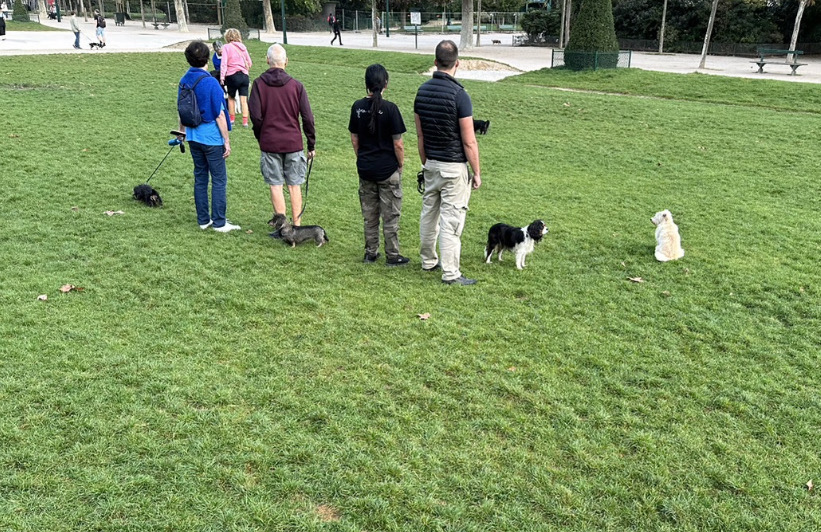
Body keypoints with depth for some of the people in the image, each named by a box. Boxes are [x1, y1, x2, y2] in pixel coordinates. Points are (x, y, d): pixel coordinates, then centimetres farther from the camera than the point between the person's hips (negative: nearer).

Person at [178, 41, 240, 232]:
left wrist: (182, 132, 25)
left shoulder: (184, 80, 3)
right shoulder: (210, 83, -17)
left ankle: (203, 220, 21)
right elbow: (219, 116, -15)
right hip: (212, 138, -7)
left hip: (193, 137, 7)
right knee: (219, 180, 2)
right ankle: (219, 223, 7)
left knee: (200, 178, 14)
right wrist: (227, 141, -9)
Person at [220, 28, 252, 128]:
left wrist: (222, 77, -12)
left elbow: (223, 63, -11)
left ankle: (231, 119, 23)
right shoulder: (243, 46, 8)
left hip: (232, 76, -3)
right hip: (244, 75, 3)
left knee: (231, 98, 16)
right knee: (244, 100, 1)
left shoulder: (226, 47, -4)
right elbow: (249, 62, 12)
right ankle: (245, 121, -3)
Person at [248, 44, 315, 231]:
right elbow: (307, 118, -3)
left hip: (269, 143, -1)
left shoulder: (259, 84, -4)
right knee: (294, 185, 9)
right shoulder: (296, 85, -3)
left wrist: (261, 138, 9)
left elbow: (256, 116, -8)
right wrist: (312, 145, 6)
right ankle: (296, 226, 14)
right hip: (293, 143, 1)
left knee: (276, 185, 6)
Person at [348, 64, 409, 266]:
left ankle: (370, 253, 24)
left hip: (365, 168, 5)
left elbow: (354, 139, 6)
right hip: (388, 169, -5)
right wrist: (401, 165, 1)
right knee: (390, 215, 7)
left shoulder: (357, 107, -2)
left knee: (369, 214, 16)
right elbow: (398, 144, -14)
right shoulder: (389, 108, -16)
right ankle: (392, 256, 14)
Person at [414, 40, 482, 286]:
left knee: (429, 212, 17)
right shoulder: (459, 95, -18)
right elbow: (469, 142, -16)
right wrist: (477, 173, -6)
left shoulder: (422, 91, 2)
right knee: (451, 218, -2)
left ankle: (428, 261, 31)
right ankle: (450, 273, 3)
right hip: (454, 166, -7)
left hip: (431, 164, 7)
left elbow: (420, 136, 9)